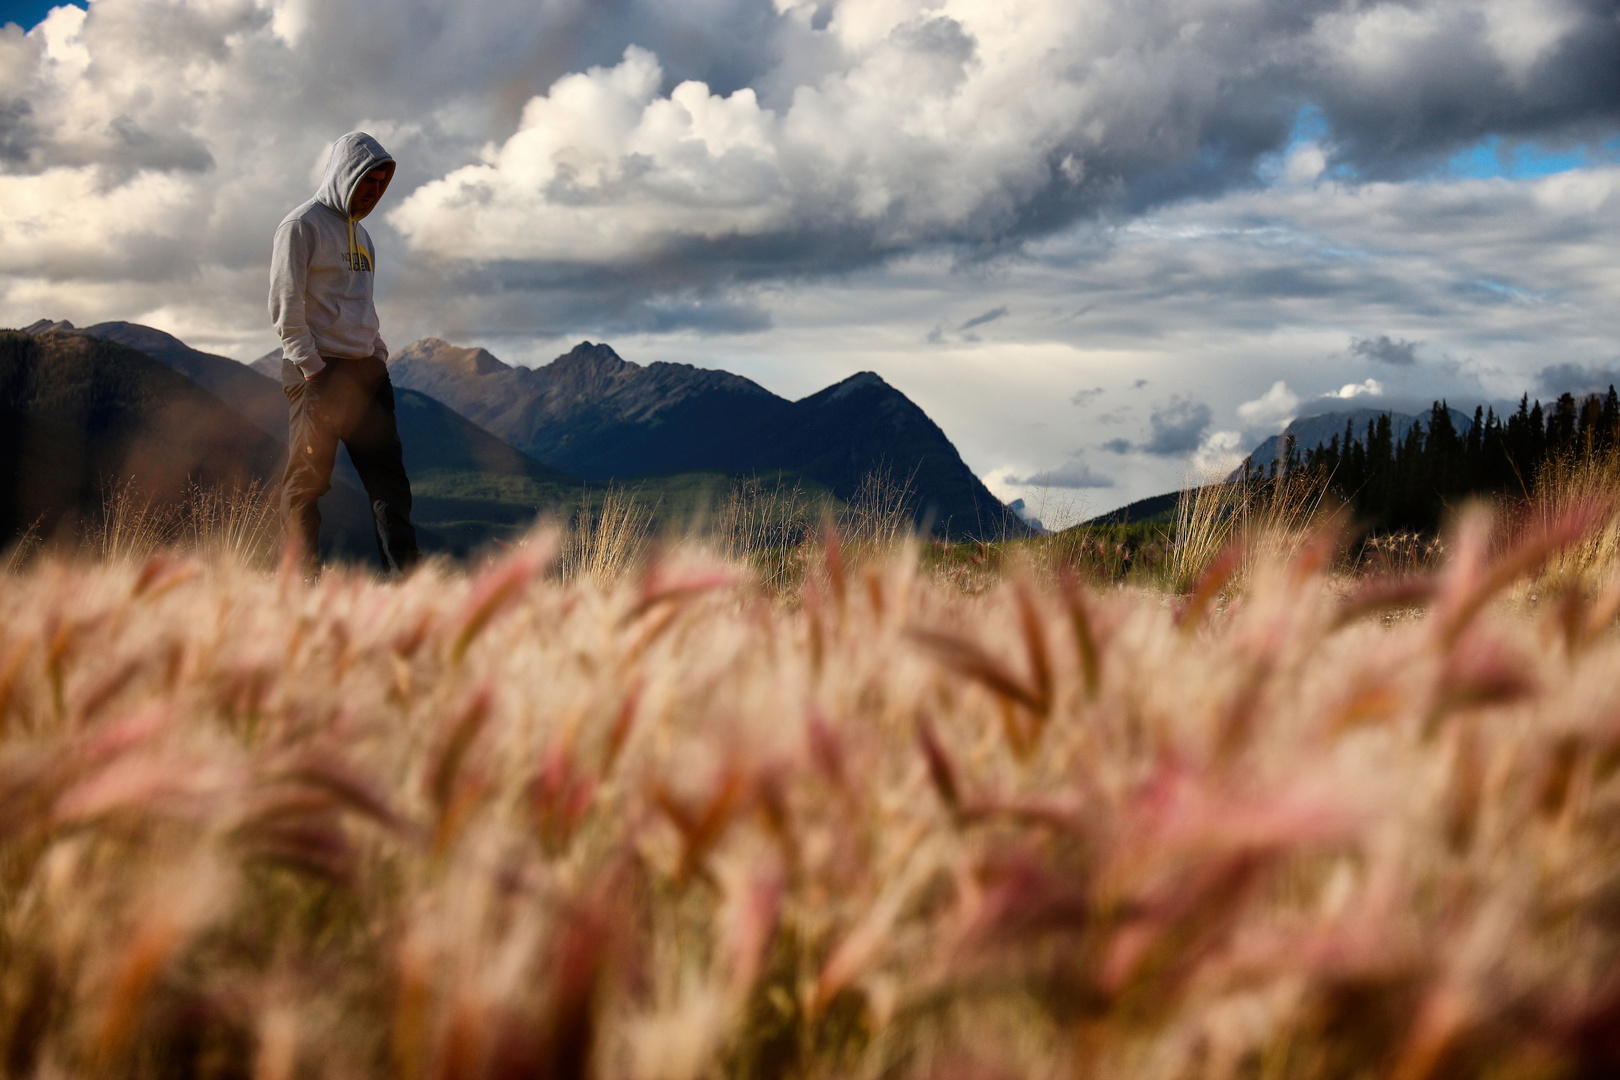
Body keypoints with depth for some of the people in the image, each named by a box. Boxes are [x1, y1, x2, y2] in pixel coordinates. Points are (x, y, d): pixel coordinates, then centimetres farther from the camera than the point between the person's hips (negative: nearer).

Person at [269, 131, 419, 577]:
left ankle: (404, 574, -1)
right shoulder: (302, 225, -3)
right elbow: (285, 306, -9)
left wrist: (380, 358, 13)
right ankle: (305, 576, -3)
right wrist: (310, 369, -15)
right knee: (308, 479, -4)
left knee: (388, 474, 0)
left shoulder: (360, 236, 22)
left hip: (364, 371, 8)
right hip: (317, 370, -7)